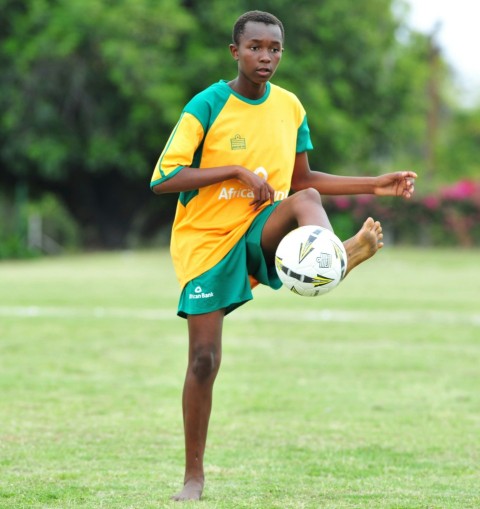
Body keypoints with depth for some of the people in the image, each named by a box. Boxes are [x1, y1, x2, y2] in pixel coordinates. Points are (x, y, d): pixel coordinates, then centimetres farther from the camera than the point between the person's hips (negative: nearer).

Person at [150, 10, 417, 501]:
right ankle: (194, 476, 6)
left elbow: (302, 181, 16)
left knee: (304, 200, -30)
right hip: (206, 240, -3)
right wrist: (237, 172, -23)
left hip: (260, 230, 3)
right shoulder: (207, 106, -10)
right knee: (204, 360, -7)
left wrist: (375, 185, 8)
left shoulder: (290, 107, 4)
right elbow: (162, 179, -17)